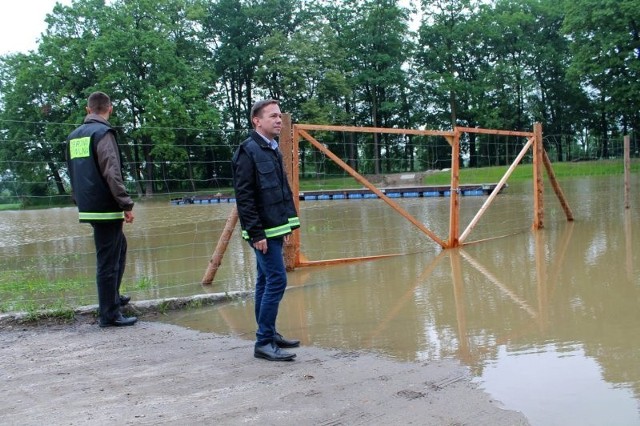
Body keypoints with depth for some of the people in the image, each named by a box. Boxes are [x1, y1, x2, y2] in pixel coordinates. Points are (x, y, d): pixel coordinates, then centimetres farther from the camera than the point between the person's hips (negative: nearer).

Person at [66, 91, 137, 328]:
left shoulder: (74, 136, 14)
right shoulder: (103, 133, -12)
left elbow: (72, 173, 21)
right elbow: (112, 174, -20)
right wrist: (127, 204, -16)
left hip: (87, 207, 9)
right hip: (105, 208, -9)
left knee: (119, 247, 24)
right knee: (108, 260, -4)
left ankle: (113, 297, 33)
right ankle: (109, 315, 1)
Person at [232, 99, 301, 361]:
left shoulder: (273, 150, 15)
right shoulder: (248, 151, -12)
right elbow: (244, 197, -17)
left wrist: (287, 225, 15)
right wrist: (256, 234, -19)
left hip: (275, 229, 9)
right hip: (263, 232, -9)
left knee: (266, 282, 14)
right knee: (276, 281, -10)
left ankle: (268, 335, 23)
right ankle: (264, 343, -3)